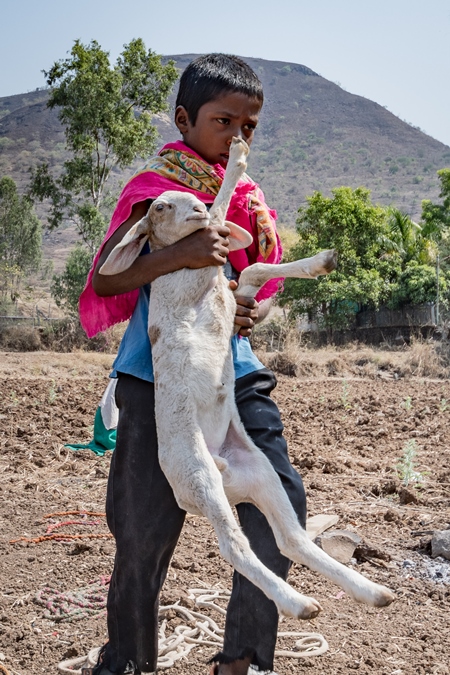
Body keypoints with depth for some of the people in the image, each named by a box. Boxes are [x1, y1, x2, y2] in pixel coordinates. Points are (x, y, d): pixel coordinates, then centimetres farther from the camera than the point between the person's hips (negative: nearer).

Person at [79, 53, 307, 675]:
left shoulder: (249, 197, 12)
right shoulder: (159, 187, -3)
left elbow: (268, 281, 17)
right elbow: (103, 279, -12)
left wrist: (252, 312, -7)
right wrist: (179, 255, -28)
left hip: (233, 372, 5)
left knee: (282, 501, -4)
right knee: (145, 529, 1)